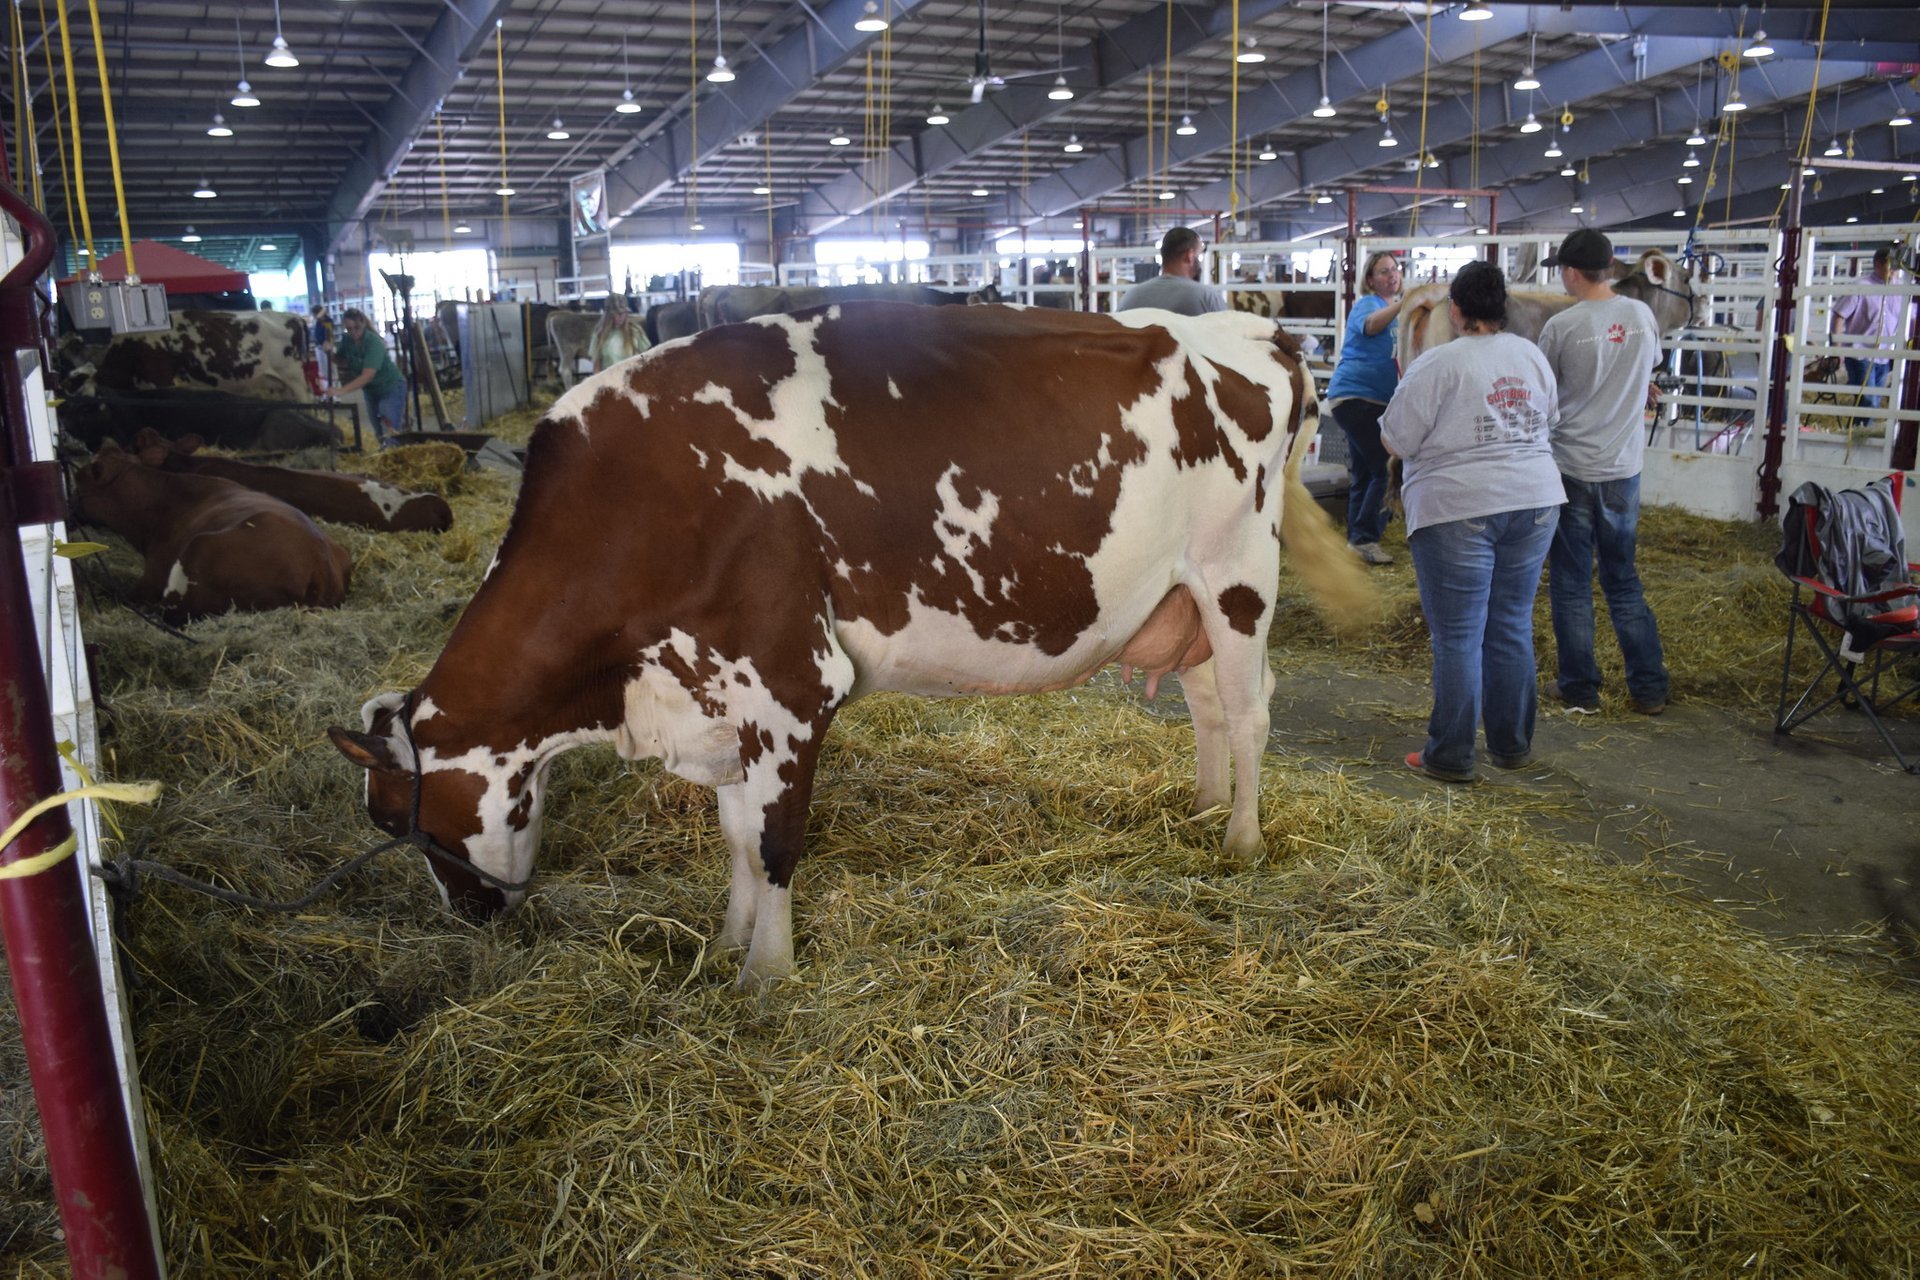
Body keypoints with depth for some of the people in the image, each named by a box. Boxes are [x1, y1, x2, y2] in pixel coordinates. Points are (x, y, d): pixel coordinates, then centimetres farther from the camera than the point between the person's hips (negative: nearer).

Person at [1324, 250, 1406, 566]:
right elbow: (1371, 325, -30)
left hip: (1377, 398, 9)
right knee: (1384, 468, -14)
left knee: (1364, 473, 12)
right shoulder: (1367, 304, -6)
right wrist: (1404, 302, -42)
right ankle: (1364, 539, -10)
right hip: (1354, 394, -9)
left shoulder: (1397, 309, 19)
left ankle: (1357, 540, 19)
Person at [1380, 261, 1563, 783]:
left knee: (1458, 637, 0)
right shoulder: (1532, 357, 8)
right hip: (1534, 503, 6)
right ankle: (1513, 744, 24)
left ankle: (1450, 757, 8)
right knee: (1513, 627, 15)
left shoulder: (1436, 366, -12)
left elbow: (1395, 443, -9)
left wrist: (1404, 388, 8)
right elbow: (1548, 421, 21)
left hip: (1458, 511, -6)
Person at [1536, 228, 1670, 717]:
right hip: (1624, 468, 5)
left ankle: (1580, 688, 13)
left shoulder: (1561, 327, -14)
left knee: (1571, 585, 7)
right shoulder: (1642, 316, 1)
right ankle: (1649, 688, 18)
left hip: (1569, 467, -4)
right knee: (1624, 582, 16)